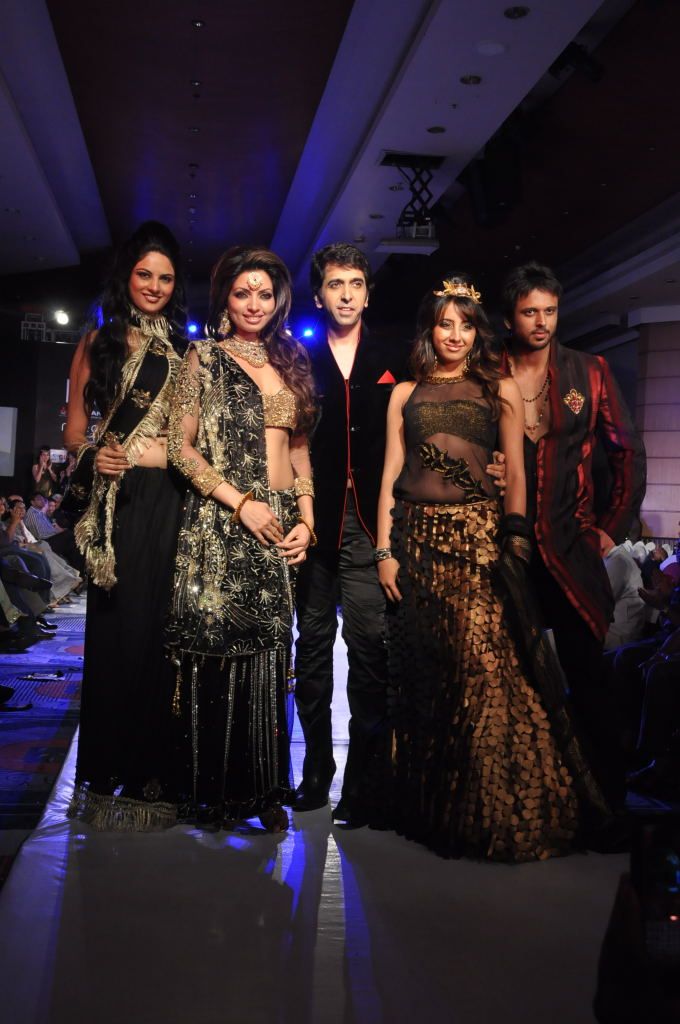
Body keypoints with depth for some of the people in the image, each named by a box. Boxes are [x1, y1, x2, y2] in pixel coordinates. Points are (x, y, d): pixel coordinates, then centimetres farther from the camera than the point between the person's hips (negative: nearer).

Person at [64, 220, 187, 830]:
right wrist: (94, 455, -11)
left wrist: (174, 454, -5)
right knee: (112, 629, 0)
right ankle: (105, 776, 12)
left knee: (156, 631, 1)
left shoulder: (185, 352, 15)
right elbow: (75, 428, 9)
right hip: (112, 498, -1)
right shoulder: (99, 342, 12)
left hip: (168, 499, 1)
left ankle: (150, 779, 12)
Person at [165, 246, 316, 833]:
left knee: (270, 655, 4)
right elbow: (182, 446, -2)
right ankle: (216, 791, 9)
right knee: (221, 652, -4)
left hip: (281, 525, 4)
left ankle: (265, 788, 14)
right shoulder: (206, 357, 3)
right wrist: (242, 503, -11)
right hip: (221, 525, -4)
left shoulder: (291, 361, 16)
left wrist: (306, 518, 5)